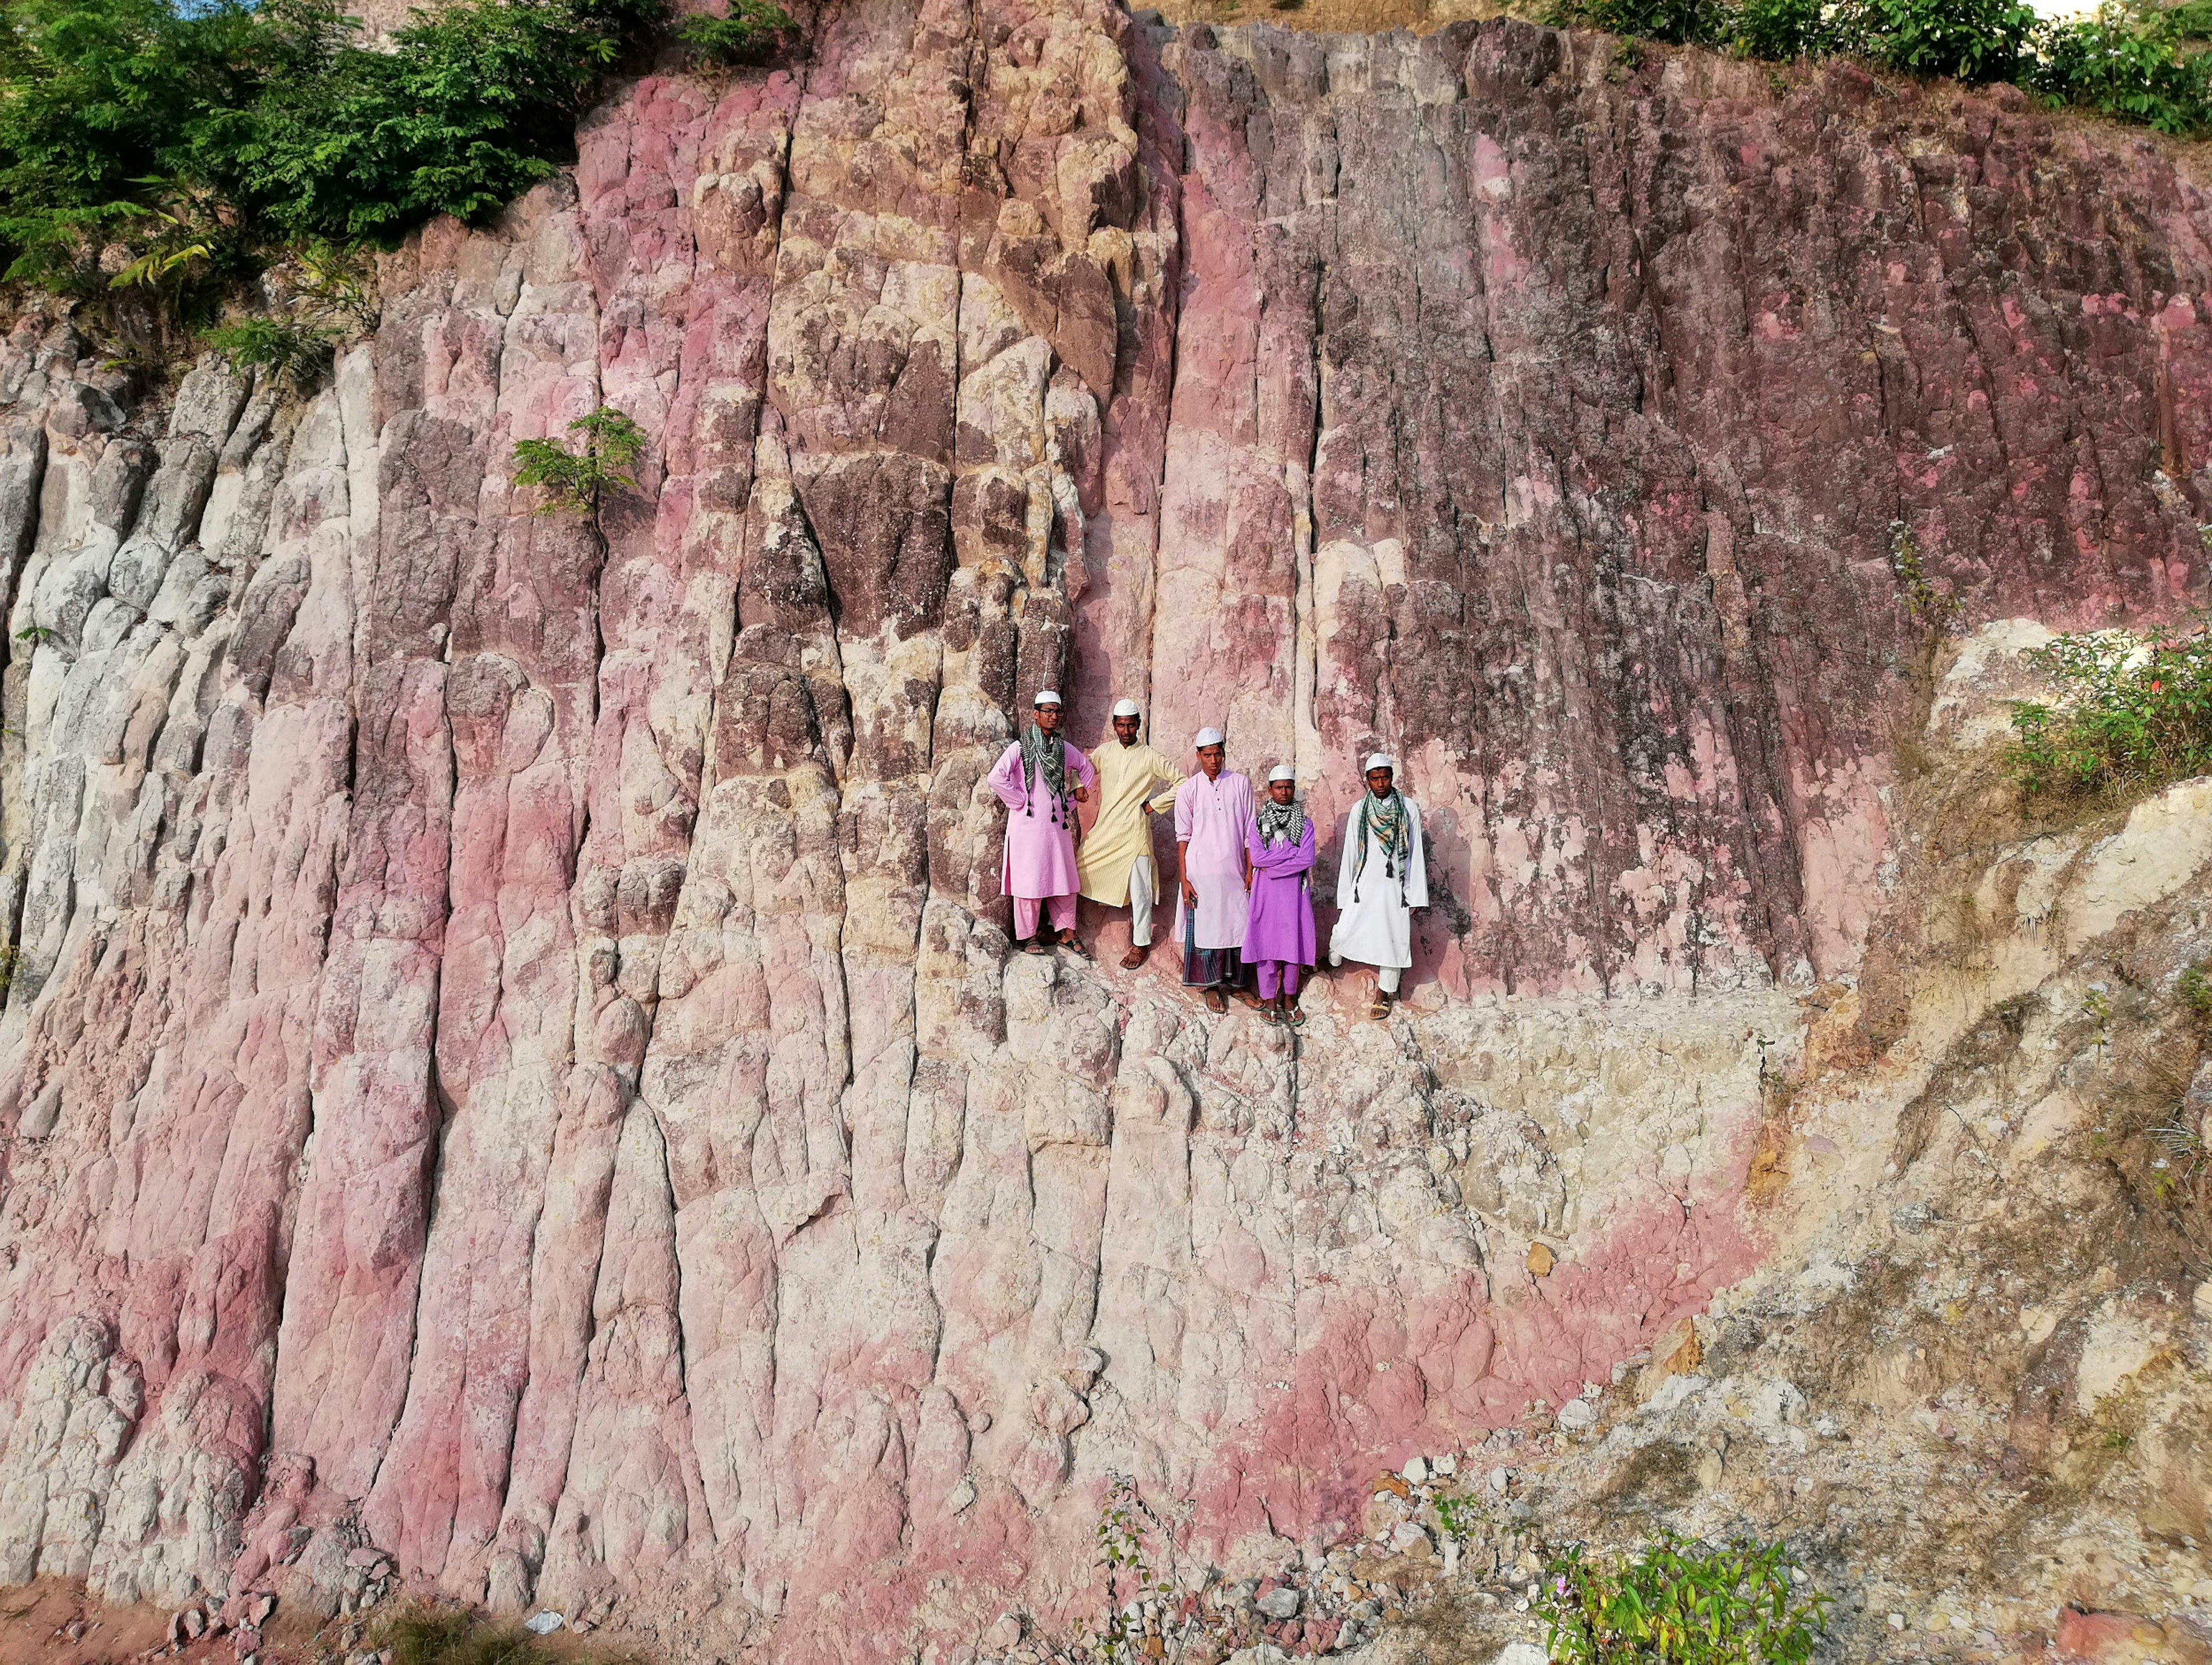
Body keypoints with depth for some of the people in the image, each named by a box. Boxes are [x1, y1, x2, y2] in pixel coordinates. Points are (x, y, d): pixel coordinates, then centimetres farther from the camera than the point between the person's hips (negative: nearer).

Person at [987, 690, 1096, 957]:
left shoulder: (1065, 748, 8)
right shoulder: (1021, 748, -8)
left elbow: (1087, 769, 26)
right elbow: (996, 778, -18)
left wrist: (1076, 796, 15)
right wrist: (1020, 802, -12)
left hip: (1058, 824, 5)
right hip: (1029, 824, -5)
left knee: (1065, 880, 8)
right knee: (1030, 880, 1)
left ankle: (1066, 934, 20)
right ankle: (1028, 937, 13)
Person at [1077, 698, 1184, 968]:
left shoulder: (1150, 758, -4)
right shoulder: (1104, 752, 6)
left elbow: (1182, 783, -3)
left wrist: (1152, 805, -5)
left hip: (1134, 831, -4)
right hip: (1104, 829, 5)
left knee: (1139, 890, -2)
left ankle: (1140, 945, 11)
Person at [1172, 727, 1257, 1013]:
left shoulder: (1240, 784, 2)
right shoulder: (1188, 790, -1)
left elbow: (1249, 831, 6)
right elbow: (1183, 836, 0)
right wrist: (1184, 879, -5)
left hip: (1234, 871, 2)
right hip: (1202, 872, -2)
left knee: (1238, 926, 7)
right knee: (1206, 928, 2)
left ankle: (1236, 983, 23)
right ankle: (1211, 987, 17)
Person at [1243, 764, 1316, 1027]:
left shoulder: (1305, 824, 3)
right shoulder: (1258, 823, 3)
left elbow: (1307, 861, -10)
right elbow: (1256, 858, -10)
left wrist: (1271, 865, -13)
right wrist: (1292, 851, -11)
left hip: (1294, 890, 0)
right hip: (1265, 893, 0)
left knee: (1293, 943, 5)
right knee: (1265, 944, 1)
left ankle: (1289, 998, 20)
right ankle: (1270, 1000, 13)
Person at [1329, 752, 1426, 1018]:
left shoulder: (1409, 808, 0)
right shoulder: (1359, 810, 3)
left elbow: (1415, 854, 2)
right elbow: (1350, 854, 5)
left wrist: (1415, 896, 0)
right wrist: (1345, 896, 4)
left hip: (1394, 886, -1)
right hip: (1364, 886, 1)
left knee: (1391, 940, 4)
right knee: (1344, 933, -8)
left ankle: (1382, 995, 19)